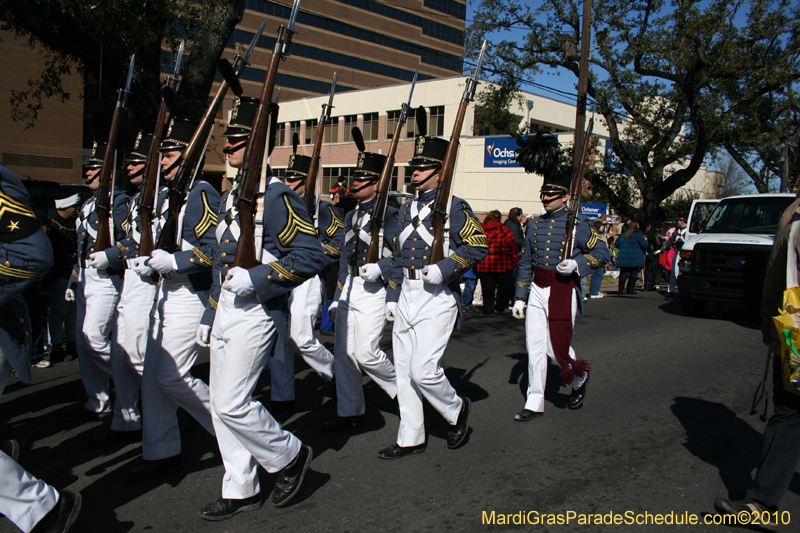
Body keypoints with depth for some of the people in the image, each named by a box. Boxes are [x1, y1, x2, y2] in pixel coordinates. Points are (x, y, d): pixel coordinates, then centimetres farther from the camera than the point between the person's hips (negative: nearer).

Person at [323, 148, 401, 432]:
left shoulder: (388, 214, -7)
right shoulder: (351, 216, 16)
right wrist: (337, 297, 18)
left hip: (374, 290, -7)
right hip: (348, 288, 8)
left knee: (366, 353, -10)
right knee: (344, 352, 7)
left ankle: (401, 388, 18)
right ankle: (349, 413, 19)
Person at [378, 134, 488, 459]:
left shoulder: (455, 207, -6)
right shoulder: (407, 209, 14)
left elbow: (479, 247, -12)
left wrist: (443, 269, -22)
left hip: (437, 298, -7)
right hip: (407, 297, 7)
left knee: (423, 369, -11)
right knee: (404, 370, 8)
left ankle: (457, 410, 20)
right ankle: (410, 440, 20)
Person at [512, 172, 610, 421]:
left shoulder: (578, 224, -5)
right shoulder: (535, 224, 9)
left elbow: (603, 252, -3)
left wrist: (577, 264, -20)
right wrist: (520, 297, 11)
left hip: (563, 290, -4)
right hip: (537, 291, 4)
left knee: (558, 346, 1)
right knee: (535, 346, 3)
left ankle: (579, 378, 35)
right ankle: (534, 403, 11)